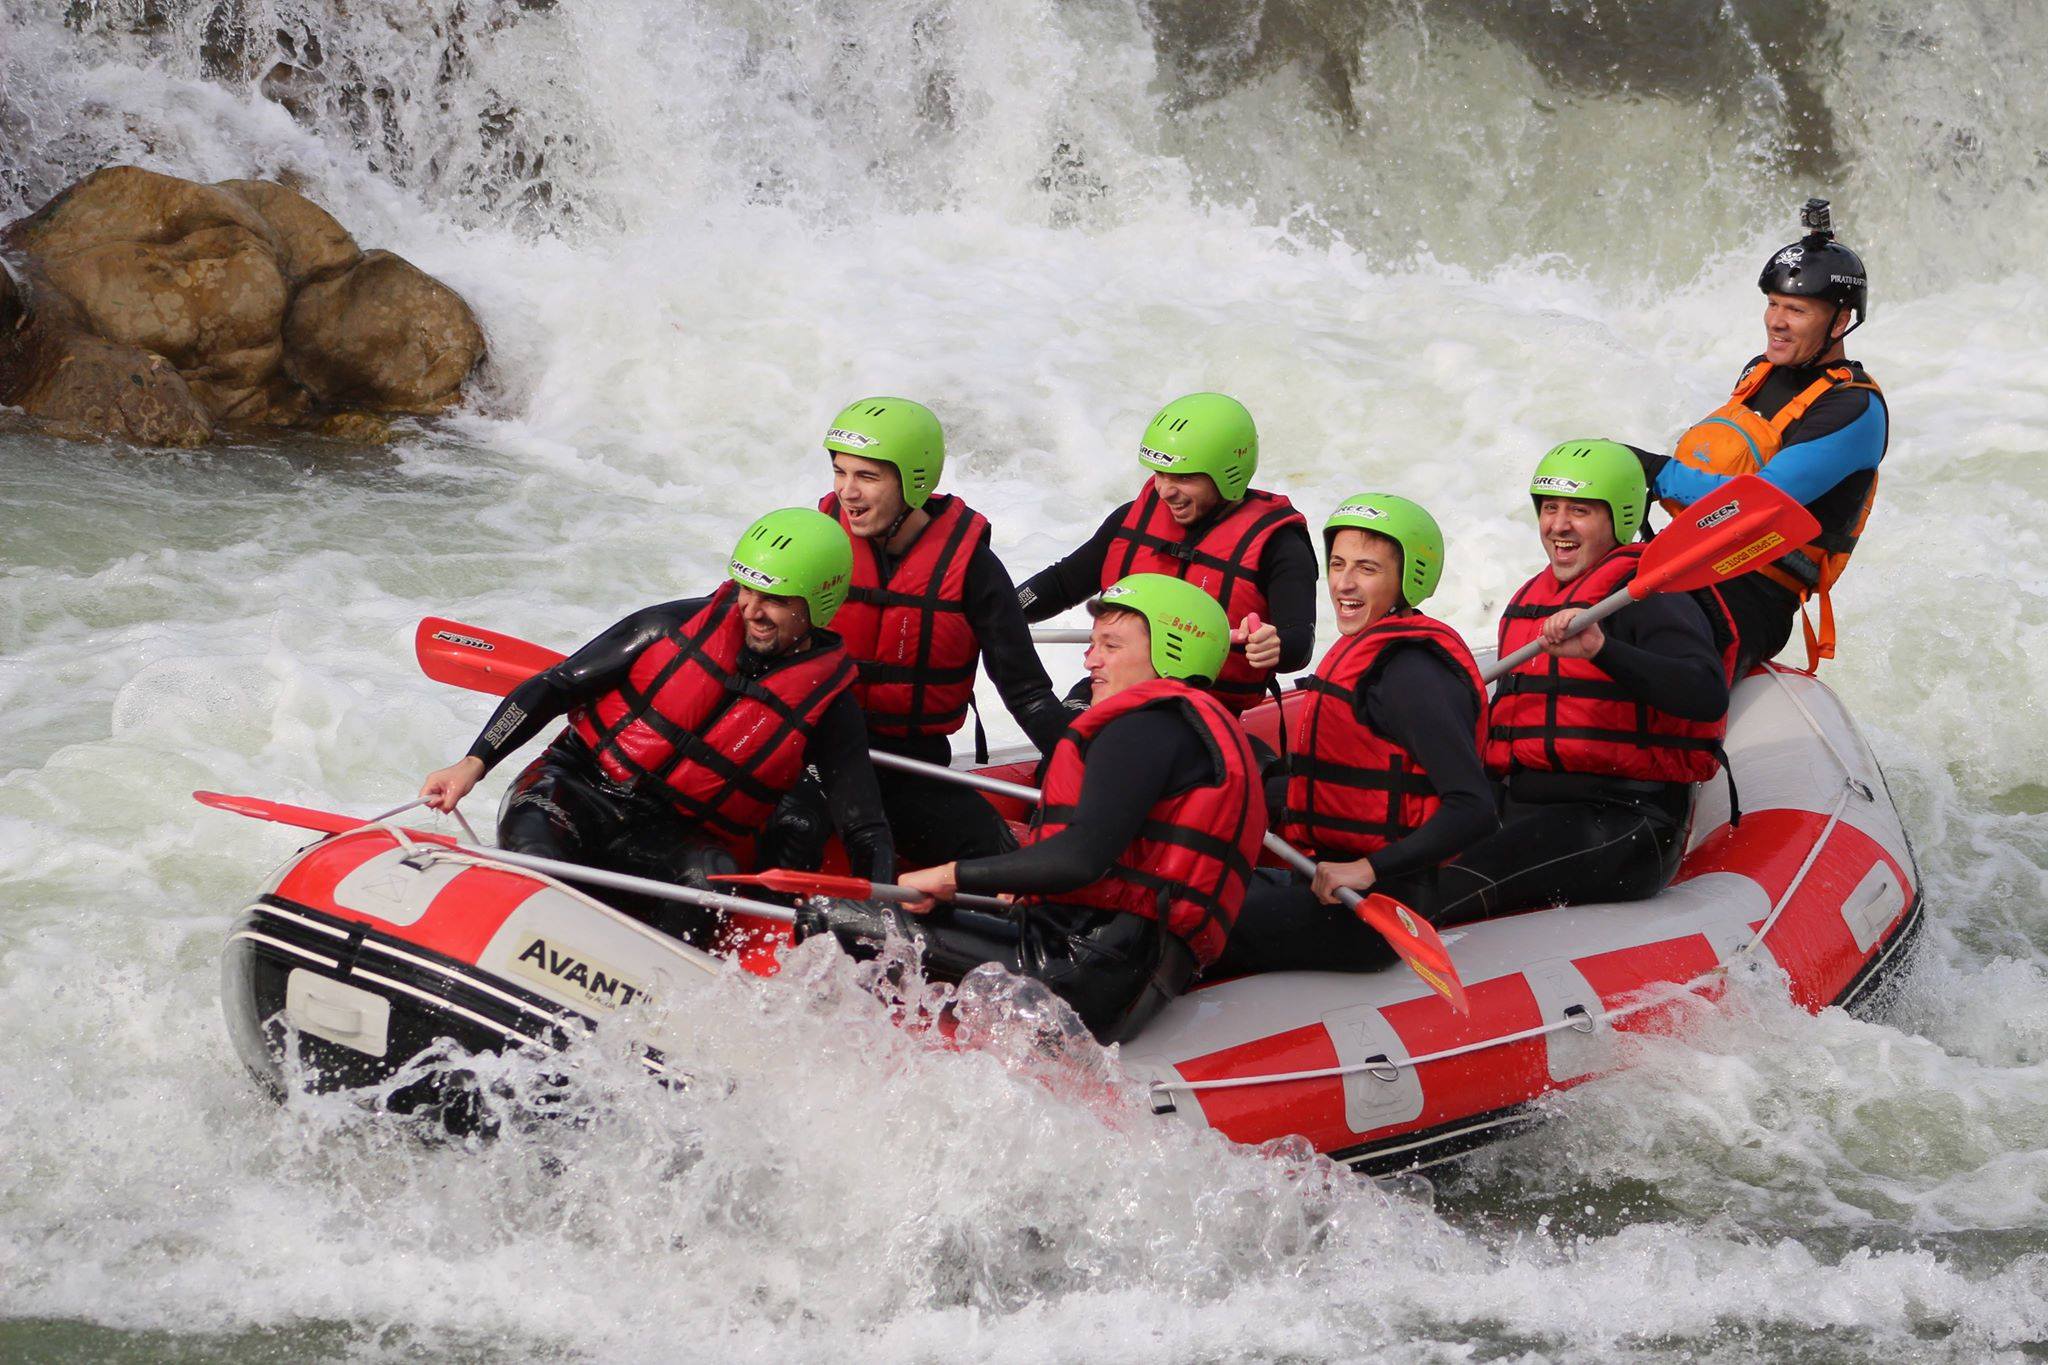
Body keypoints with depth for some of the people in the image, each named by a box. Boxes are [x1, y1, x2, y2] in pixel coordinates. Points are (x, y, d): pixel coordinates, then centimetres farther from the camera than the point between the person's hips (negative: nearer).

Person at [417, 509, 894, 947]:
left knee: (712, 875, -35)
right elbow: (551, 689, 3)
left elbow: (865, 828, -2)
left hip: (678, 841, 0)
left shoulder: (827, 702, -2)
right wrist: (474, 764, -10)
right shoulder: (679, 625, -2)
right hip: (577, 788, 0)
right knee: (536, 854, -35)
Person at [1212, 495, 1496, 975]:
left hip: (1367, 916, -10)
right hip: (1329, 880, 10)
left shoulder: (1410, 671, -16)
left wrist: (1369, 868, -24)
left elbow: (1474, 810, -23)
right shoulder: (1362, 652, 15)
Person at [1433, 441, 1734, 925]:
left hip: (1626, 826, -9)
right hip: (1521, 813, 9)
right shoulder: (1528, 601, 20)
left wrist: (1601, 647, -32)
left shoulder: (1649, 596, -5)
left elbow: (1707, 698, -23)